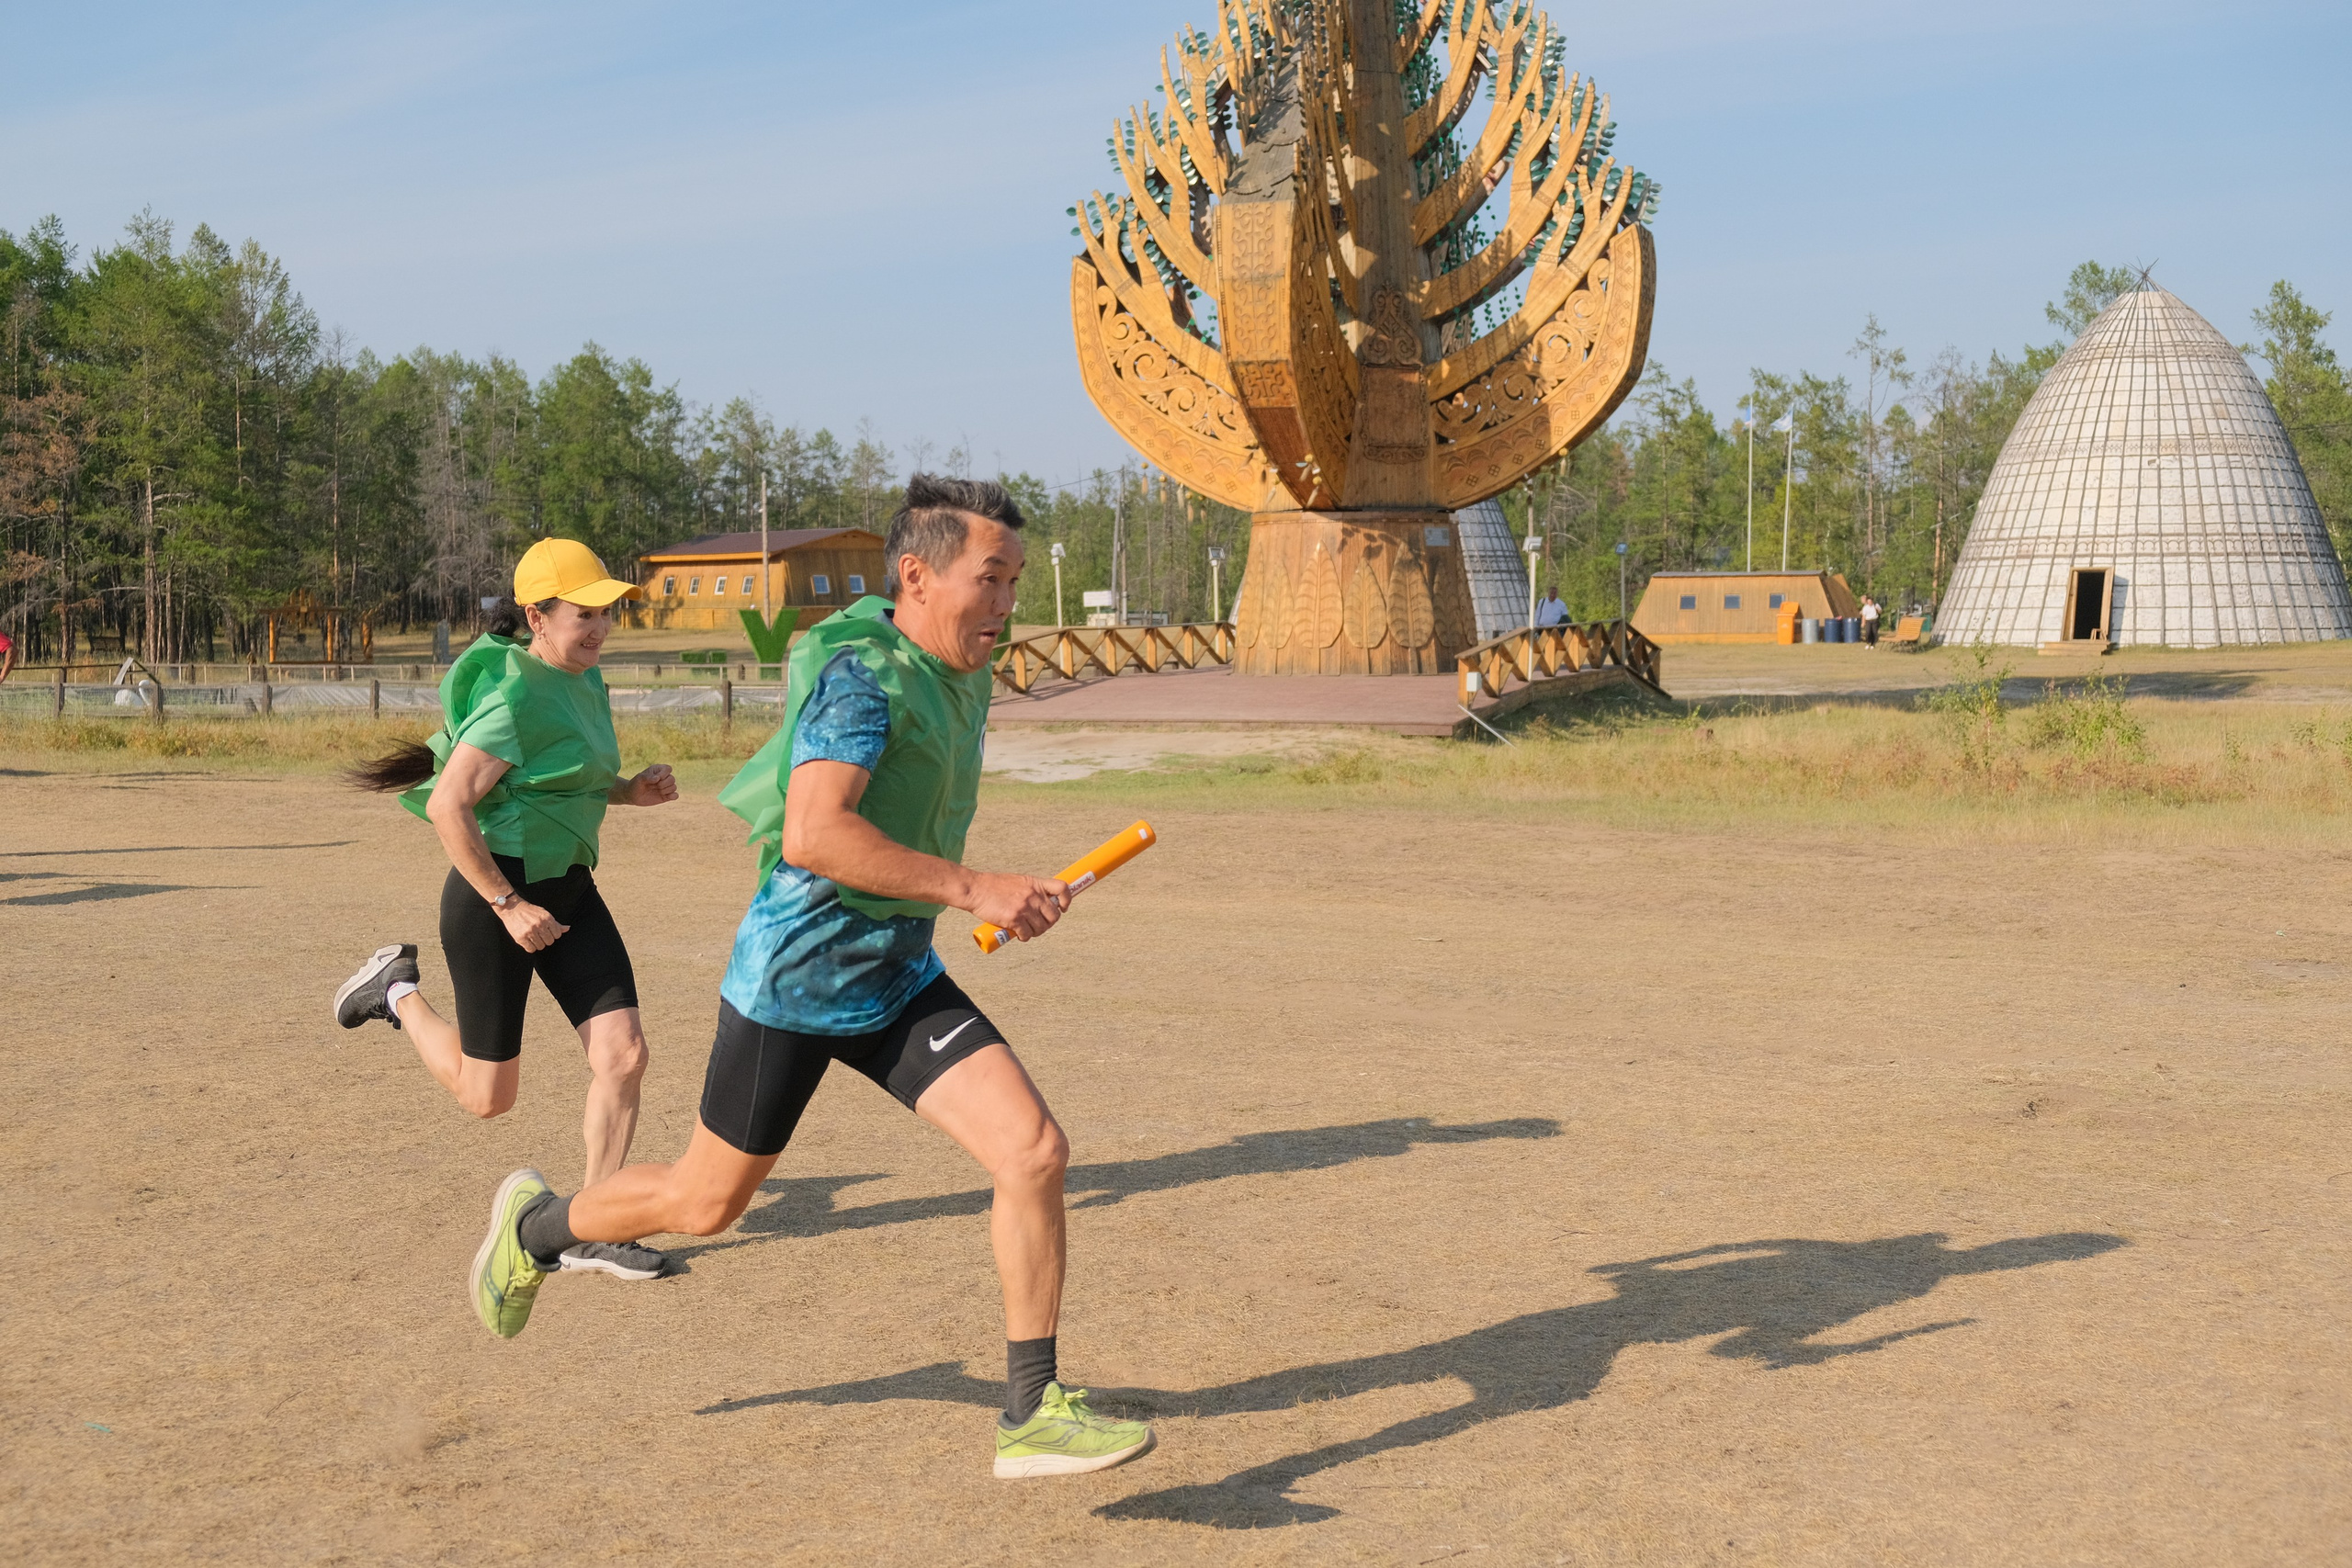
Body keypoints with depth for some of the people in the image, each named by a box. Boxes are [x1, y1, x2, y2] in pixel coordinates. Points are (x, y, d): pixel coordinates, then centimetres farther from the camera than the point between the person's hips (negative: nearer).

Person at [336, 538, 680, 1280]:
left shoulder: (586, 683, 8)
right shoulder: (516, 697, -19)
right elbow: (448, 806, -23)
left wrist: (631, 790, 4)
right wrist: (509, 905, -22)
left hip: (568, 886, 8)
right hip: (494, 893, -8)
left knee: (624, 1052, -5)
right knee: (487, 1096, 6)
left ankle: (591, 1232, 6)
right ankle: (398, 990, 32)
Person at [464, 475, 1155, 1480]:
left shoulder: (961, 681, 6)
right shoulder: (863, 675, -21)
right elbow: (813, 835, -35)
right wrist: (972, 889, -34)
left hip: (899, 981, 7)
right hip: (793, 980, -7)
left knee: (1034, 1150, -11)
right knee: (706, 1202, 12)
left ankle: (1033, 1416, -2)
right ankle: (534, 1227, 42)